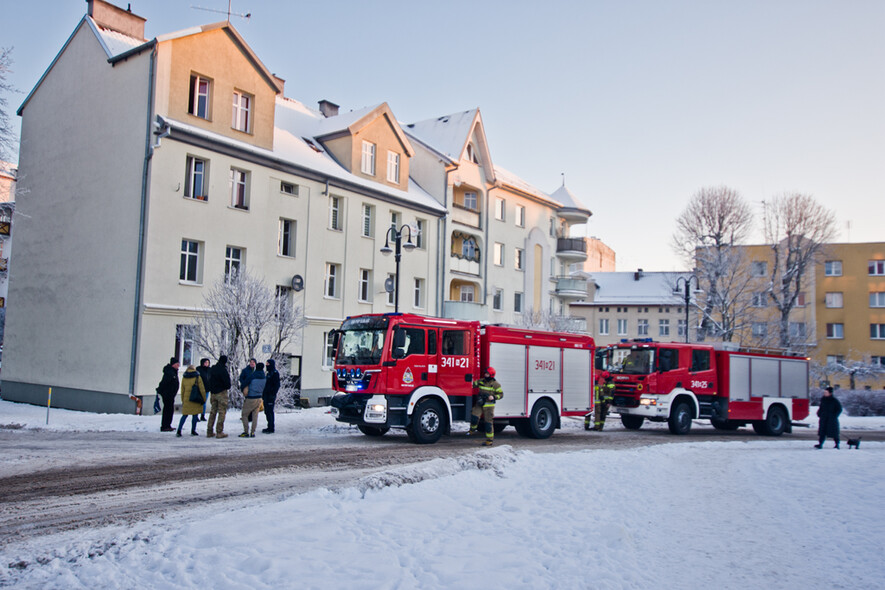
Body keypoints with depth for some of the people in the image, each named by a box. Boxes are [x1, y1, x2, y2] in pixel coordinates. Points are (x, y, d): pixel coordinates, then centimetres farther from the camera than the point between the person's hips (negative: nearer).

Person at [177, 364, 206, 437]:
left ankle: (179, 431, 1)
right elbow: (202, 389, -3)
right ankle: (193, 431, 6)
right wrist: (204, 399, 4)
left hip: (186, 399, 3)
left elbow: (182, 390, 11)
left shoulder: (184, 378, 7)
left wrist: (183, 400, 17)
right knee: (195, 415, 4)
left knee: (184, 415, 8)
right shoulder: (197, 377, -2)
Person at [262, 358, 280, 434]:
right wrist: (263, 395, 20)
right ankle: (270, 427, 19)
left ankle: (271, 428, -3)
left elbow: (277, 385, -16)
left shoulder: (275, 373, -12)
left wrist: (273, 395, -20)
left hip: (270, 396, -10)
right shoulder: (269, 373, 17)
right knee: (267, 411, 12)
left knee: (269, 412, -8)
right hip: (266, 395, 10)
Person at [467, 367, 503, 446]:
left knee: (489, 422, -1)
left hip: (489, 405, -4)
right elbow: (473, 384, 19)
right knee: (474, 415, -15)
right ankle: (472, 430, 11)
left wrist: (494, 397, -17)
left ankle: (489, 439, 8)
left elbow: (501, 394, -1)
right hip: (479, 404, 4)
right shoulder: (481, 381, 8)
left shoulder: (495, 384, -5)